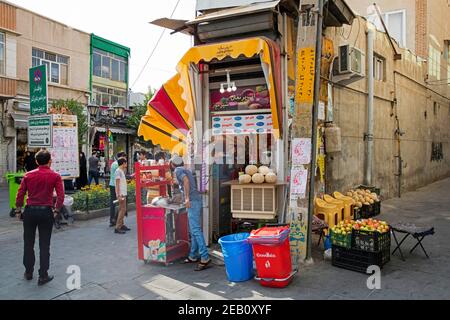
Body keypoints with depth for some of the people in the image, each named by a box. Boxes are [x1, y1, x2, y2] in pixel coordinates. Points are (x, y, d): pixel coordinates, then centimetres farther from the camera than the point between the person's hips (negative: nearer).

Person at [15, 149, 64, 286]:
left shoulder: (28, 175, 1)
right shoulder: (55, 176, -4)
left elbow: (20, 194, 1)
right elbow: (60, 196, -10)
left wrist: (18, 210, 11)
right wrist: (56, 210, 2)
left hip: (30, 211, 2)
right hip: (46, 212, -2)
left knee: (28, 243, 17)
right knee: (44, 245, 6)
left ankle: (28, 272, 29)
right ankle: (43, 276, 11)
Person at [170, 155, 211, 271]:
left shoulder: (178, 170, -1)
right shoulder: (185, 170, 24)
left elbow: (186, 181, -19)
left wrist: (187, 198, -21)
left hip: (192, 201, -9)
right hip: (196, 200, 9)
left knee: (195, 230, -12)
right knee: (193, 230, 13)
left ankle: (205, 258, -14)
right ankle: (193, 256, 19)